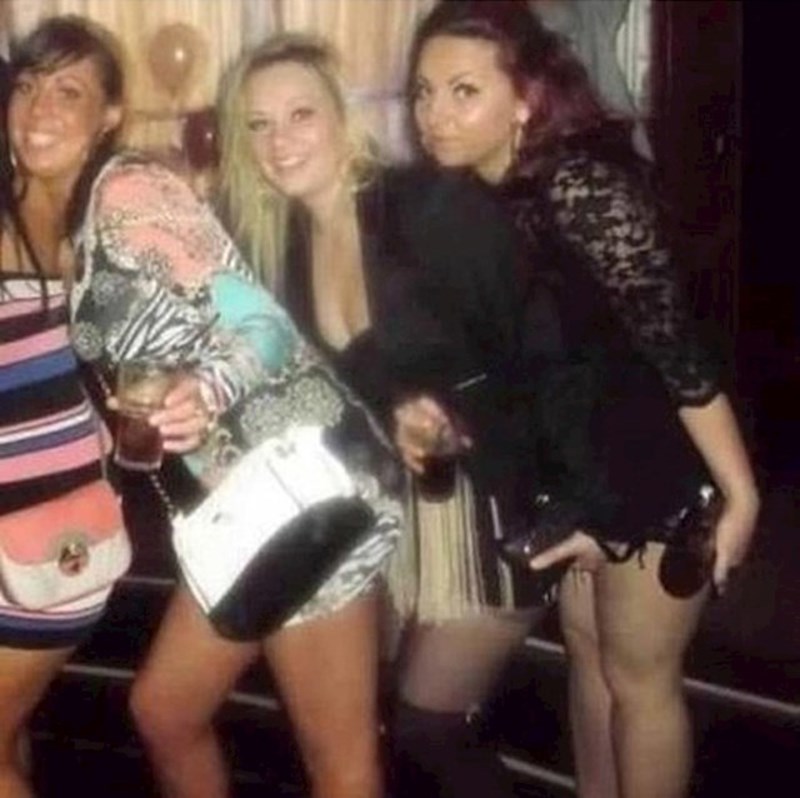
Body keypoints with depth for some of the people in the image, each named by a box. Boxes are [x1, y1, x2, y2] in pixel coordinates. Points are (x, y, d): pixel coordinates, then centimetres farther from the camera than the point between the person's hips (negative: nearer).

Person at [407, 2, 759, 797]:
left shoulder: (580, 184, -26)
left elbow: (674, 342, -26)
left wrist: (739, 492, -23)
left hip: (656, 469, -8)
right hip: (576, 466, 8)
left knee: (638, 672, 7)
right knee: (585, 646, 21)